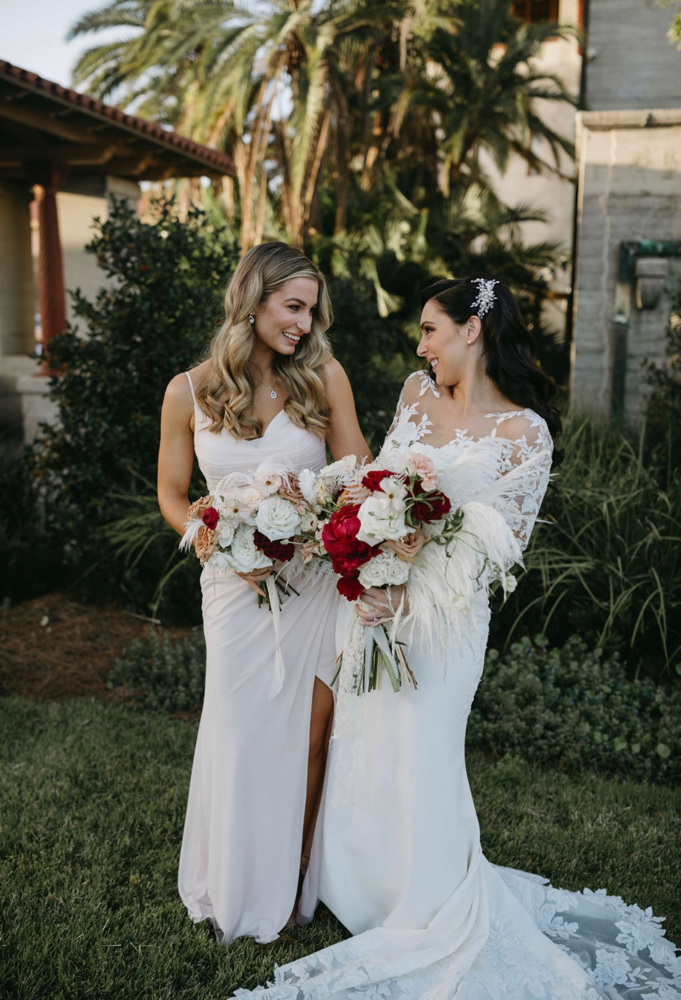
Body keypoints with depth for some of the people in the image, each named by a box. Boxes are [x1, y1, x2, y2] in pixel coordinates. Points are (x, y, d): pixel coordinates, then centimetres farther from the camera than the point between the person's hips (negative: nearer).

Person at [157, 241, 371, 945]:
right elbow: (172, 496, 5)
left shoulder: (323, 377, -3)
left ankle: (291, 884, 30)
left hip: (319, 578, 0)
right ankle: (235, 893, 33)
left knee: (308, 738, 8)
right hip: (237, 584, 0)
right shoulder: (189, 392, -3)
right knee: (241, 735, 9)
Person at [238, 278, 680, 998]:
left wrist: (407, 598, -21)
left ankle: (428, 922, 29)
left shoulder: (525, 432, -12)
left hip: (441, 616, -6)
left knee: (416, 767, 4)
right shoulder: (417, 393, 7)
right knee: (359, 755, 16)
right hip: (375, 595, 6)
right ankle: (362, 891, 40)